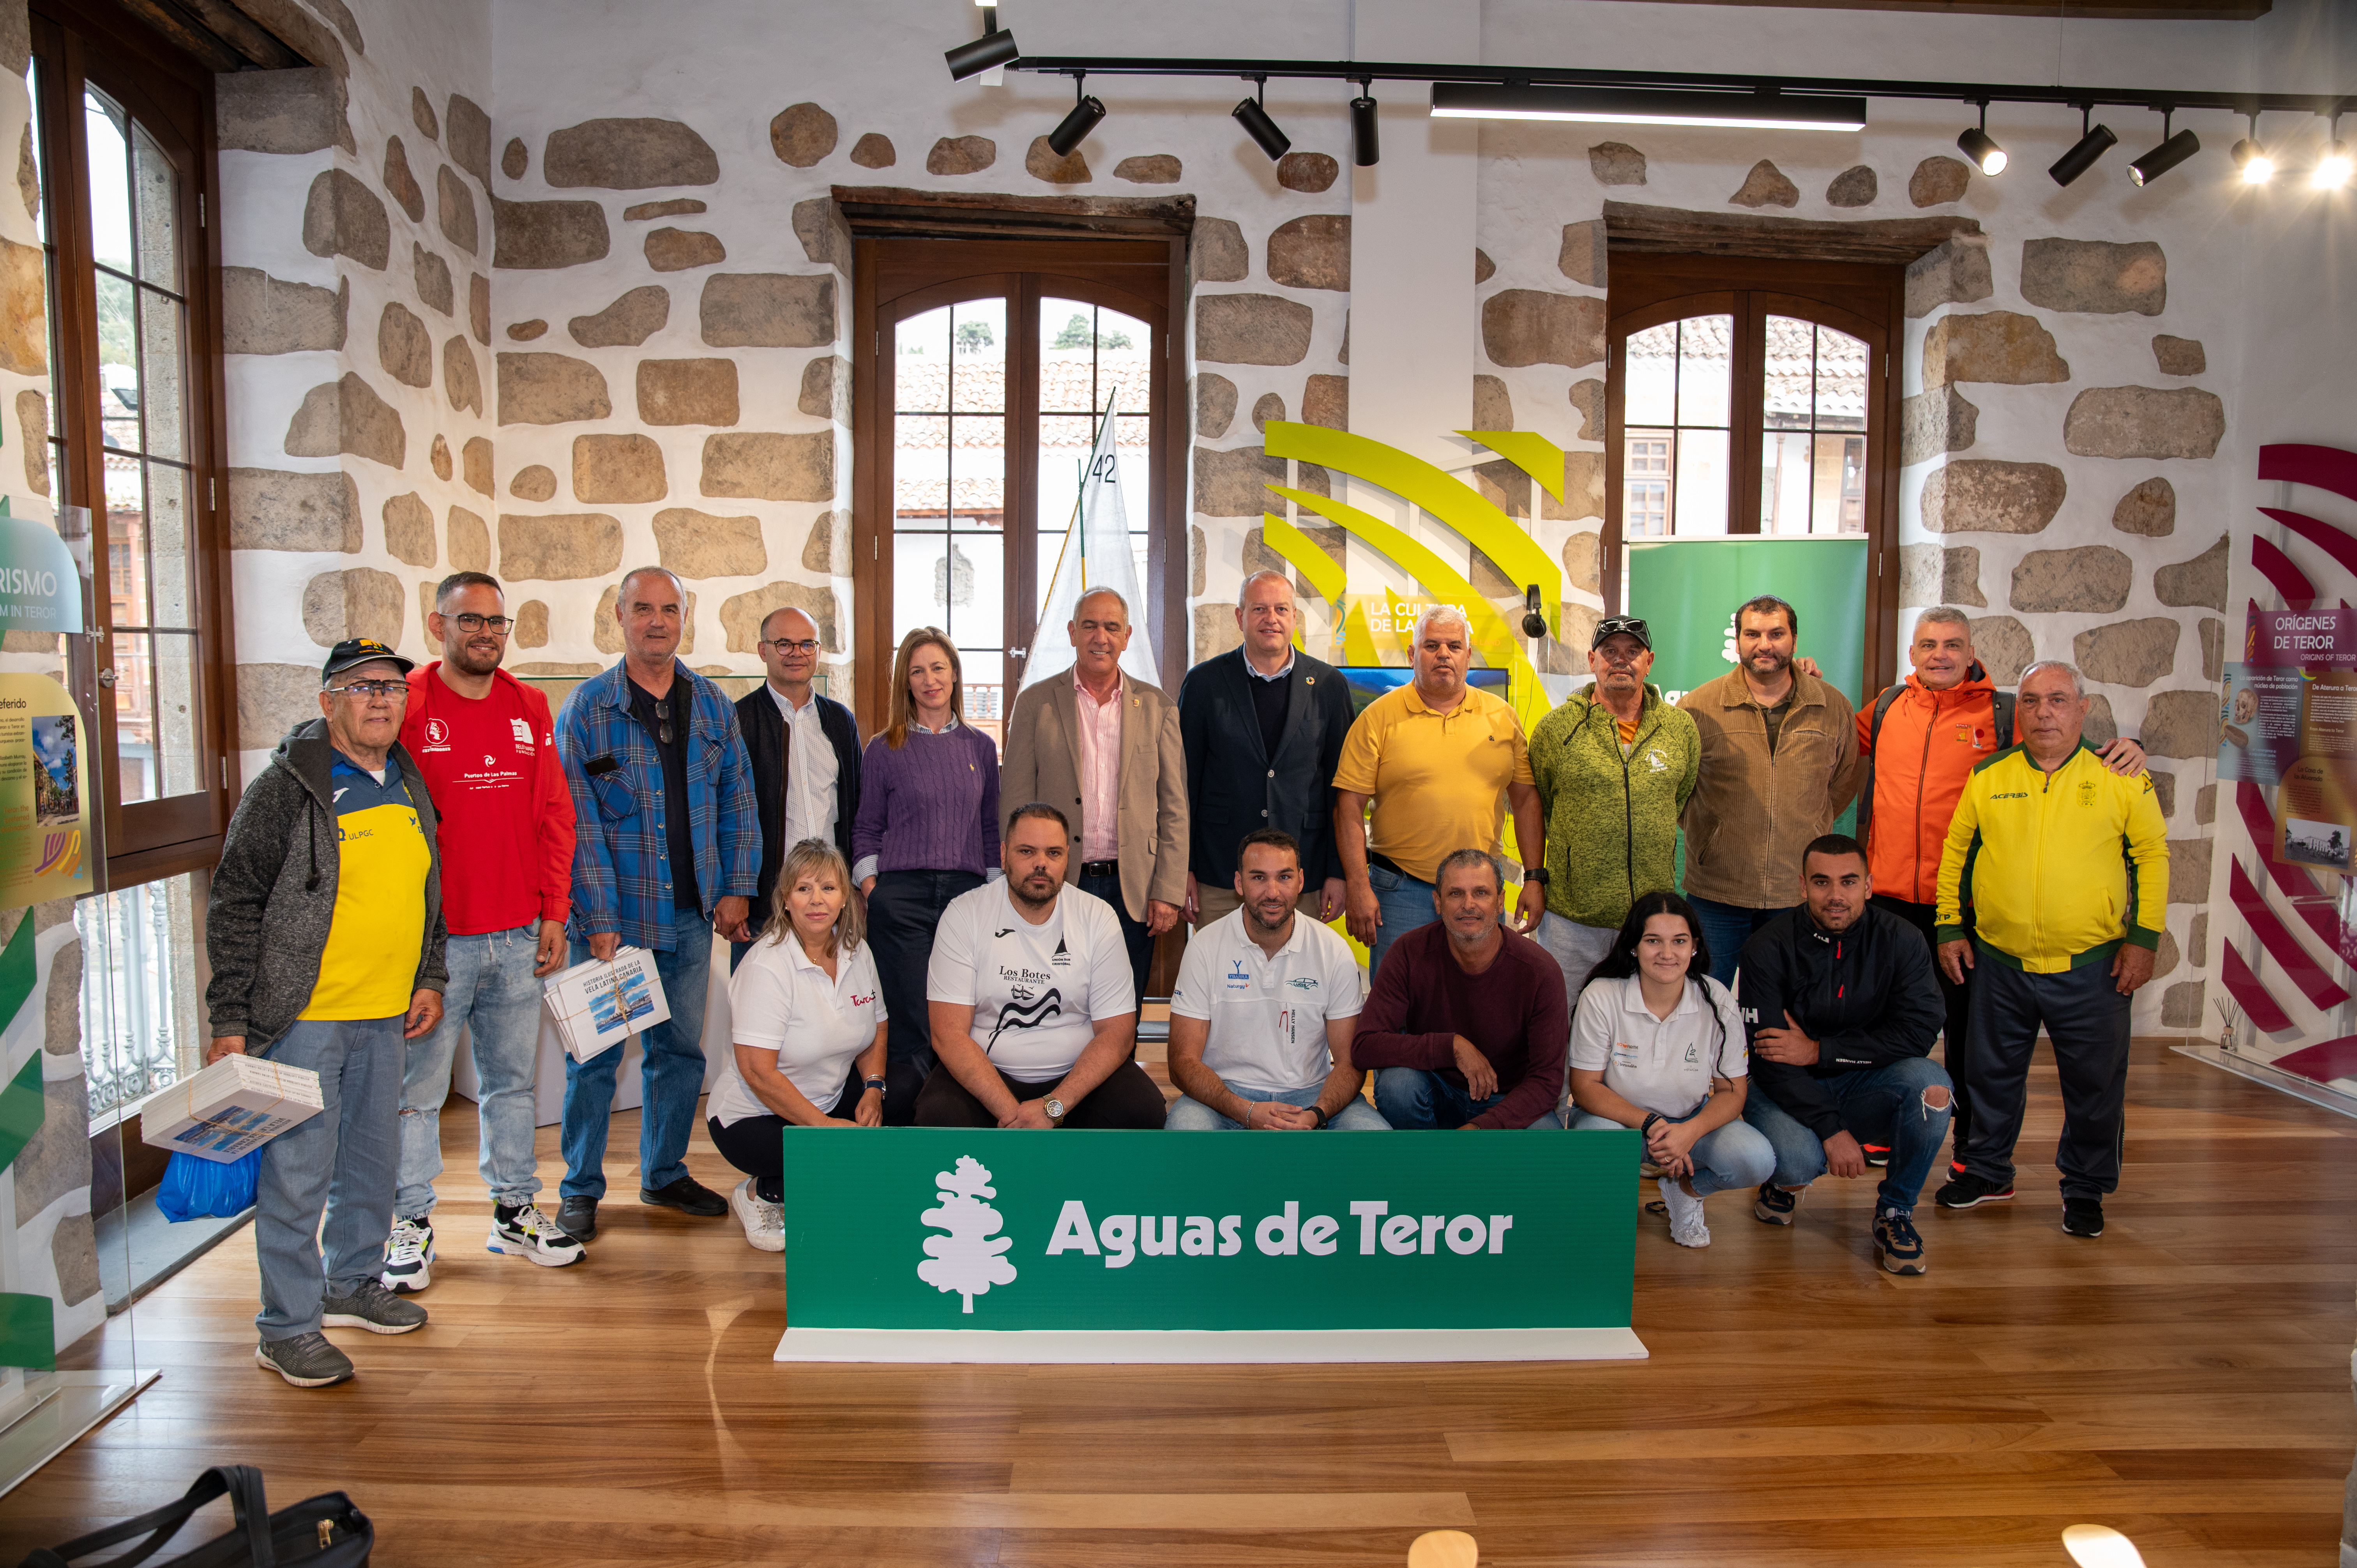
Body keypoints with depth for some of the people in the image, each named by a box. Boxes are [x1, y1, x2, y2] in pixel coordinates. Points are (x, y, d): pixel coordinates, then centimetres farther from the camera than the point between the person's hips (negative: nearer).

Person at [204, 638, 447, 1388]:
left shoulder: (410, 788, 10)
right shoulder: (286, 790, -10)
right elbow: (234, 906, -10)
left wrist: (430, 979, 14)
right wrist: (230, 1019, -12)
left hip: (385, 1016, 7)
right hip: (304, 1017, -7)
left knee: (374, 1158, 17)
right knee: (299, 1171, 0)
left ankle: (352, 1283, 36)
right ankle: (288, 1327, 13)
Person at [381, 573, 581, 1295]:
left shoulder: (530, 708, 9)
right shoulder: (406, 706, -5)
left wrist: (553, 913, 7)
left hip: (519, 937, 5)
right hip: (434, 938, -4)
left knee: (514, 1079, 14)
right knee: (417, 1088, 5)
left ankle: (514, 1211, 26)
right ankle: (411, 1225, 19)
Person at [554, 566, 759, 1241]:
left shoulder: (712, 704, 7)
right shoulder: (588, 706, -5)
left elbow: (737, 799, 10)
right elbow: (579, 820, -9)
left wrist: (735, 888, 2)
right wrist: (599, 918, -14)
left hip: (691, 914, 4)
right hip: (614, 916, -4)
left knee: (681, 1049, 12)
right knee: (597, 1054, 4)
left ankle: (665, 1174, 28)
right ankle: (581, 1189, 20)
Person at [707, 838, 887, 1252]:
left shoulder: (858, 952, -1)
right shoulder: (766, 966, -21)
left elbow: (875, 1031, 10)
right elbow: (757, 1072, -24)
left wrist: (874, 1087, -9)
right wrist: (824, 1124, -25)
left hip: (832, 1100, 7)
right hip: (753, 1118, -7)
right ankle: (759, 1195, 2)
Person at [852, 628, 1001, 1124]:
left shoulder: (980, 747, 12)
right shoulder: (884, 750, 6)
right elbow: (866, 830, 9)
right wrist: (872, 892, -3)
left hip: (966, 895, 2)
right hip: (901, 896, -2)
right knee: (910, 1032, -3)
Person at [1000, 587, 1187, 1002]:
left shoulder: (1158, 707, 7)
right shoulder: (1035, 703, 4)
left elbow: (1174, 809, 6)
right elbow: (1015, 806, 3)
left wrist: (1168, 891, -1)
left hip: (1133, 891, 1)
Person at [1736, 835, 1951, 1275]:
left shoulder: (1901, 941, -7)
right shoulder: (1767, 950, -14)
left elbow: (1918, 1033, -14)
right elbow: (1770, 1059, -17)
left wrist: (1819, 1051, -20)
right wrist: (1832, 1130, -26)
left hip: (1863, 1087, 2)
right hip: (1786, 1091, -2)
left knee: (1931, 1083, -29)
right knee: (1798, 1160, -33)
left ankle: (1896, 1211, -5)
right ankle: (1787, 1179, 10)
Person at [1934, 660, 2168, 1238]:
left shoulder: (2123, 779, -2)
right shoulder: (1988, 778, 1)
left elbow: (2152, 855, 2)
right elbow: (1955, 854, 8)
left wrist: (2144, 939, -4)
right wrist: (1950, 929, 5)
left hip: (2092, 967, -1)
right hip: (2000, 962, 2)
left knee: (2095, 1084, 8)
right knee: (1992, 1074, 14)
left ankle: (2086, 1189, 27)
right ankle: (1988, 1172, 32)